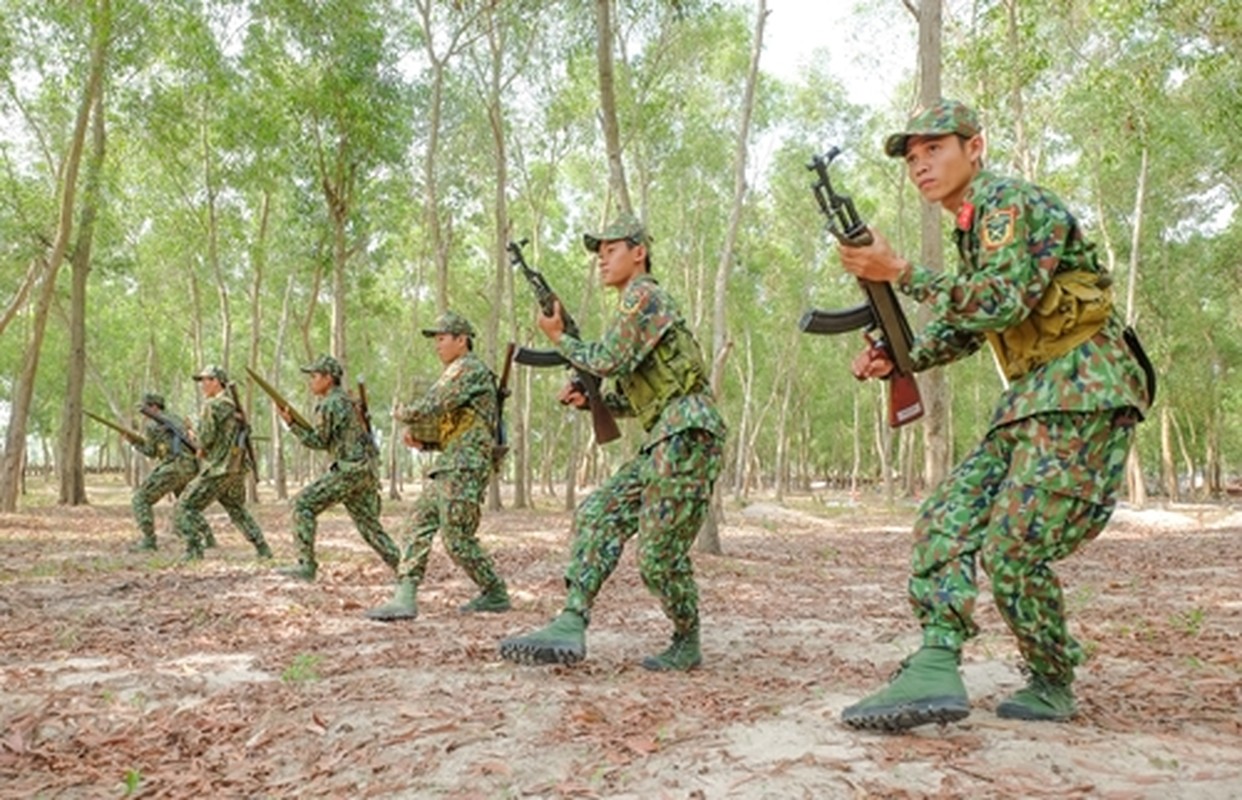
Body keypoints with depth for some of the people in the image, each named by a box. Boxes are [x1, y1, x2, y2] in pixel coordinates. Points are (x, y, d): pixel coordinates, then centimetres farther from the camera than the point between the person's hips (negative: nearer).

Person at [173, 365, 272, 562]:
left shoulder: (212, 405, -11)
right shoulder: (235, 406, 13)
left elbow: (206, 437, -16)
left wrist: (201, 449, 5)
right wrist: (204, 448, 12)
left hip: (217, 470, -8)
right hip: (237, 468, 8)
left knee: (184, 508, 1)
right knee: (237, 510, 24)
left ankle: (194, 549, -7)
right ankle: (262, 548, 19)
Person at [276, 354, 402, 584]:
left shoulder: (330, 404, -9)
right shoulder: (347, 401, 20)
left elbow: (318, 442, -7)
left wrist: (291, 423, -6)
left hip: (349, 470, -9)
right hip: (367, 470, 9)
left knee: (303, 504, -4)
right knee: (369, 525, 14)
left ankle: (306, 565, -6)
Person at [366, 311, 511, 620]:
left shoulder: (471, 369, -10)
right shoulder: (454, 375, 22)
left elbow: (433, 408, -20)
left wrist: (403, 415, -1)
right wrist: (418, 436, 5)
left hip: (464, 468, -10)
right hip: (447, 466, 10)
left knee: (458, 540, -6)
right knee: (418, 527, 3)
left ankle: (496, 594, 9)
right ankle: (405, 598, 1)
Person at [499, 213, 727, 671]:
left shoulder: (644, 295, -4)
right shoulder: (634, 304, 26)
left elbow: (609, 362, -14)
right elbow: (632, 399, 26)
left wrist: (559, 338, 2)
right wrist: (586, 398, 10)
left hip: (686, 433, -10)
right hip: (664, 441, 10)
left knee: (660, 555, -7)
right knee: (599, 514, 0)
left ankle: (687, 646, 13)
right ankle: (572, 624, -7)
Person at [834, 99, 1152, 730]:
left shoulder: (1010, 203, -9)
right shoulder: (971, 229, 20)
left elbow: (1002, 303, -23)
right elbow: (962, 329, 21)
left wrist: (900, 272, -24)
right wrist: (894, 359, 4)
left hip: (1083, 390, -10)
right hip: (1032, 397, 10)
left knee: (1012, 550, -12)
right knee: (945, 517, -3)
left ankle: (1052, 685, 8)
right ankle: (936, 668, -10)